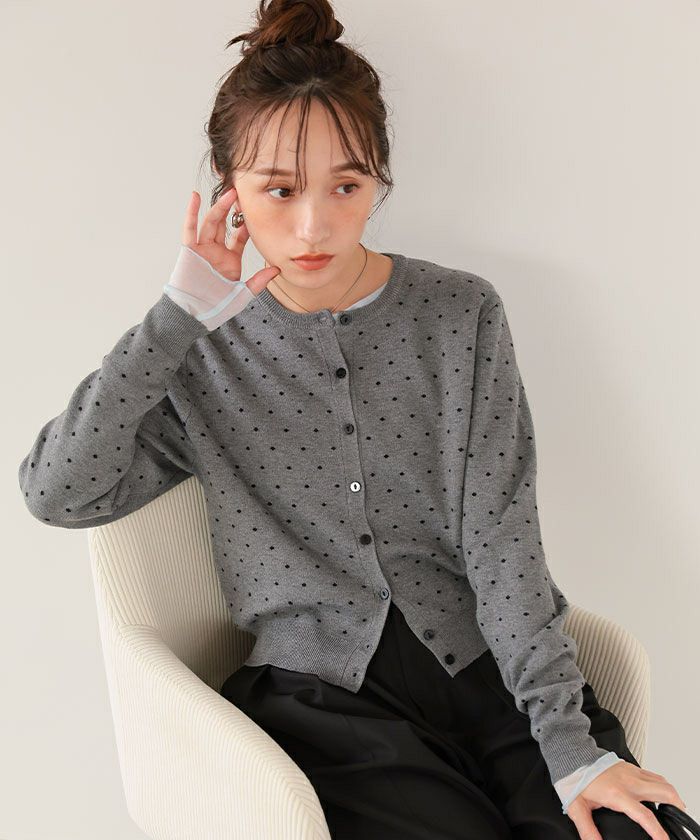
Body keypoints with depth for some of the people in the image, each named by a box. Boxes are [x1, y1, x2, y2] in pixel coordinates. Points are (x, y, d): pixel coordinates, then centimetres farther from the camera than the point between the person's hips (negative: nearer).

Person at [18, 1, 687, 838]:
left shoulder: (460, 314, 2)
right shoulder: (204, 350, 1)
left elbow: (500, 537, -5)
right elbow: (57, 493, -10)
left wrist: (570, 746, -12)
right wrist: (179, 314, -13)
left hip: (485, 662, 2)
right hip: (324, 690, -1)